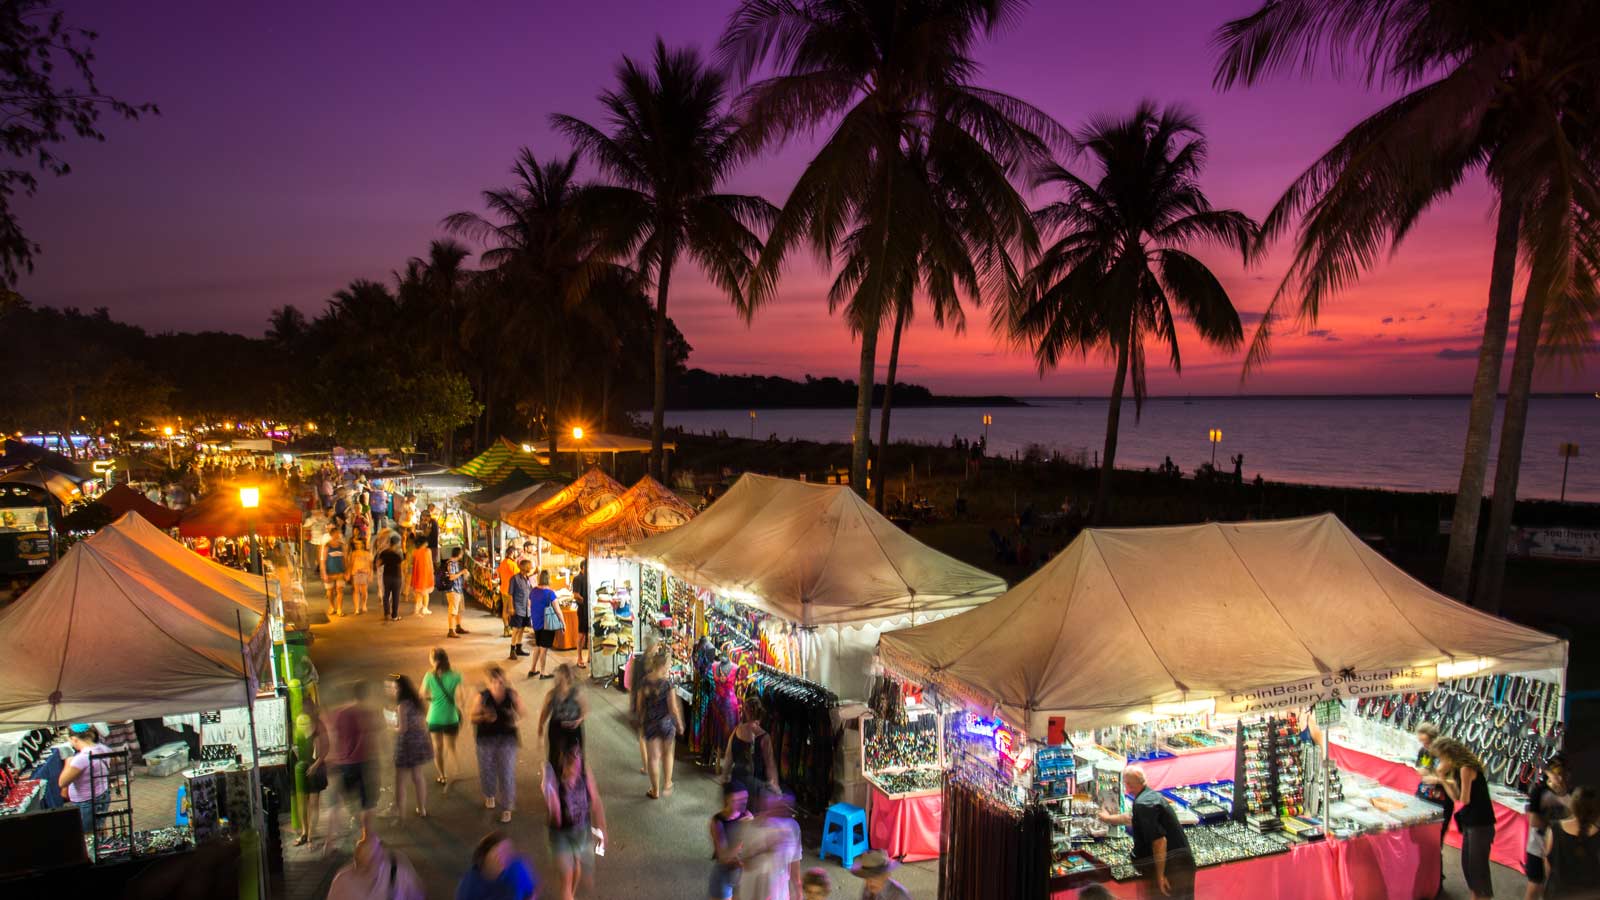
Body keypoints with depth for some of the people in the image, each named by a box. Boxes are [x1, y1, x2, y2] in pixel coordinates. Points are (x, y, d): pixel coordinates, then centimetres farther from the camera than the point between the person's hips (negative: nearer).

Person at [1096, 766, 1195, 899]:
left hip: (1172, 869, -10)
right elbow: (1130, 817, 29)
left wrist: (1160, 875, -21)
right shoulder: (1152, 795, 10)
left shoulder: (1143, 804, -21)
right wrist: (1108, 818, 44)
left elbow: (1159, 840, -27)